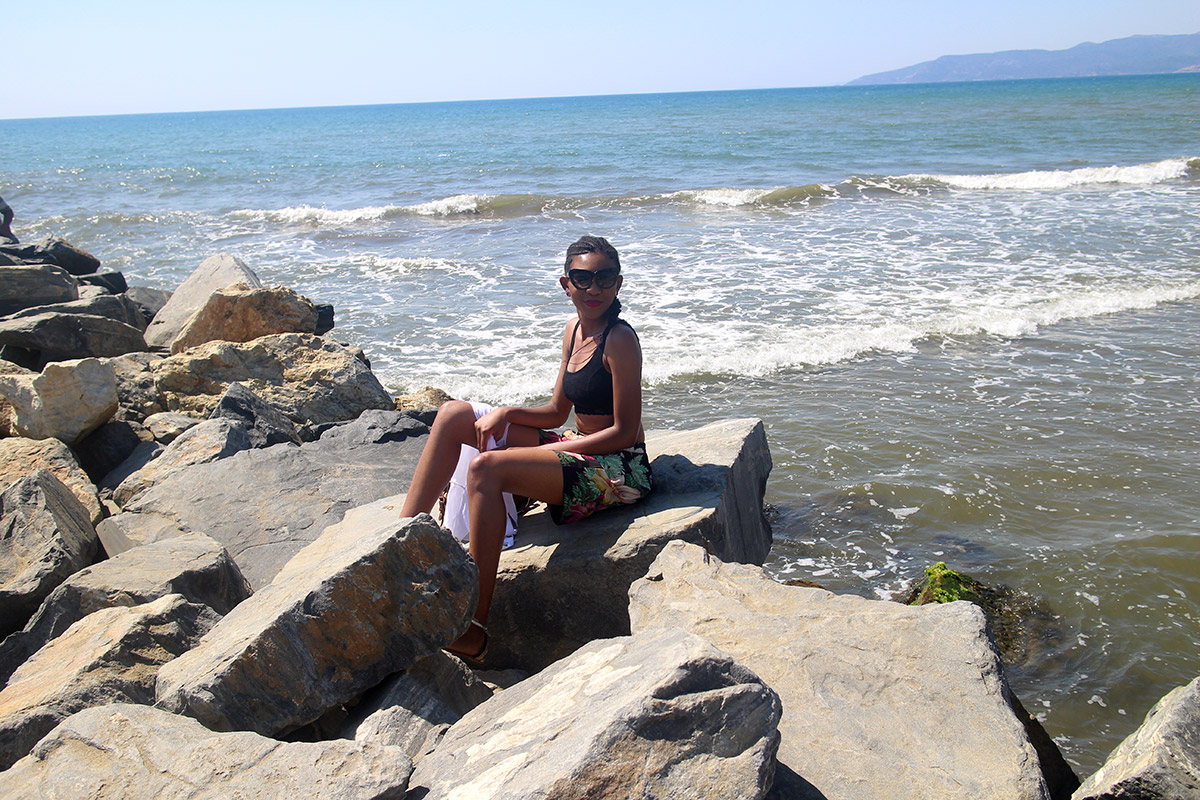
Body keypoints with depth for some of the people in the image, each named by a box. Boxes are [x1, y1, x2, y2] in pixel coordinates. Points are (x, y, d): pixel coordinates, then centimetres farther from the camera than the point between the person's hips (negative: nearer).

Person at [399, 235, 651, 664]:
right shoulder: (574, 329, 10)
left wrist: (536, 452, -16)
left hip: (617, 469, -9)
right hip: (577, 449, 9)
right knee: (454, 414, 2)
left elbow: (624, 432, -18)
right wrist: (505, 413, -4)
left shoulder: (619, 340, -15)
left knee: (487, 467, -31)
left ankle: (475, 632, -30)